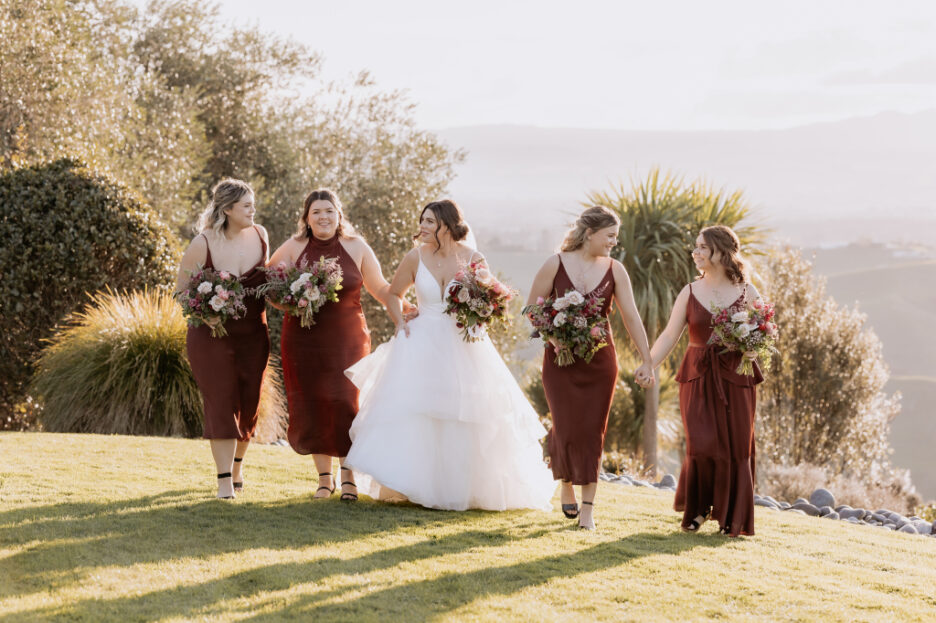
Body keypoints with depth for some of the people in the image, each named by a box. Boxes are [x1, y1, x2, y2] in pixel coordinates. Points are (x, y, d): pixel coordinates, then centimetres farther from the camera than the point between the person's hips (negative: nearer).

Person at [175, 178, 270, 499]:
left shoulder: (259, 235, 0)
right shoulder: (203, 245, -13)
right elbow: (181, 288, -3)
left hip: (253, 334, 4)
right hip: (212, 334, -4)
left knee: (248, 404, 8)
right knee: (221, 402, -10)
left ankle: (237, 464, 31)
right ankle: (224, 479, -8)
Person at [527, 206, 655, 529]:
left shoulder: (614, 270, 1)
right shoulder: (556, 265, -4)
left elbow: (631, 317, 0)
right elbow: (532, 307, 3)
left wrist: (646, 361, -5)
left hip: (599, 361, 1)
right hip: (560, 359, -1)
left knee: (592, 431, -3)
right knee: (567, 429, -5)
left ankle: (588, 508, 1)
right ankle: (565, 486, 24)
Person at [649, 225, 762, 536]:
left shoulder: (747, 293, 4)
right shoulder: (690, 293, 6)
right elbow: (669, 336, 4)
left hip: (735, 378, 0)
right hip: (698, 378, 0)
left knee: (736, 448, 1)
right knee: (702, 445, -10)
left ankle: (732, 519, 15)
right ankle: (697, 509, 14)